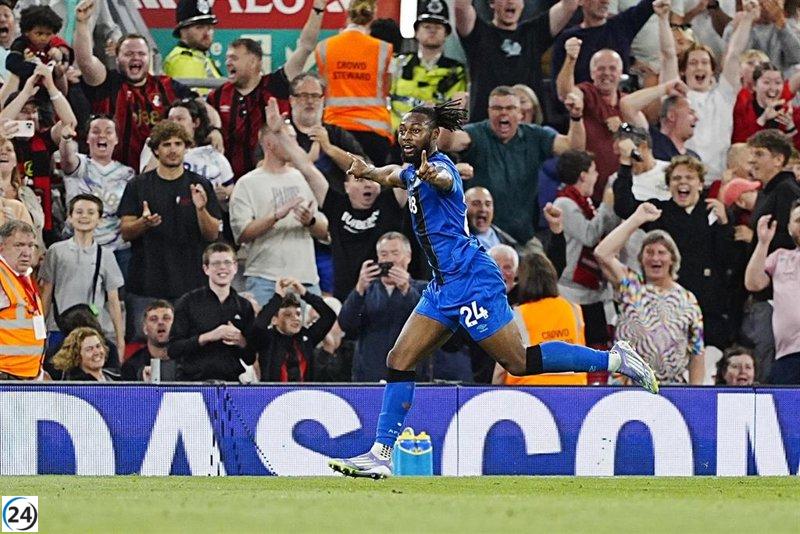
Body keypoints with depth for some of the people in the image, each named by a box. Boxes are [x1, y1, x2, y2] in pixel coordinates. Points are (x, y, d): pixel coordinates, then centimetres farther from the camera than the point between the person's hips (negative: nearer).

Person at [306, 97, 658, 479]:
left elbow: (445, 179, -38)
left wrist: (432, 175, -63)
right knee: (399, 361, 2)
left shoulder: (439, 164, -12)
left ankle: (613, 359, -1)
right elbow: (392, 174, 40)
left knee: (519, 362, -10)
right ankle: (381, 454, 1)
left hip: (471, 280, -9)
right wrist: (369, 171, 17)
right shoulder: (412, 171, 16)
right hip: (444, 287, 9)